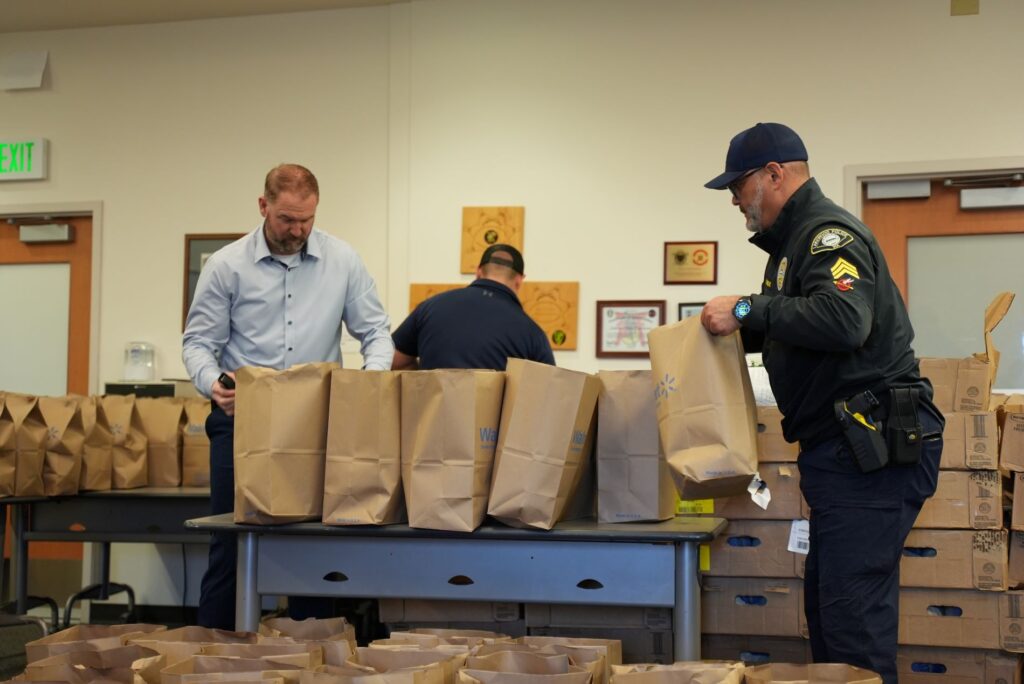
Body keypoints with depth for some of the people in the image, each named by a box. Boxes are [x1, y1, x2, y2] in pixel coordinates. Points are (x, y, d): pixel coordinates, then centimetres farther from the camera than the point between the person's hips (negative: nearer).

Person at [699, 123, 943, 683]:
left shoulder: (829, 232, -13)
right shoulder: (793, 241, 19)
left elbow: (843, 319, -30)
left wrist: (749, 310, -24)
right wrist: (739, 329, 21)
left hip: (873, 449, -11)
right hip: (843, 449, 11)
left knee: (853, 609, -10)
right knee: (825, 601, 15)